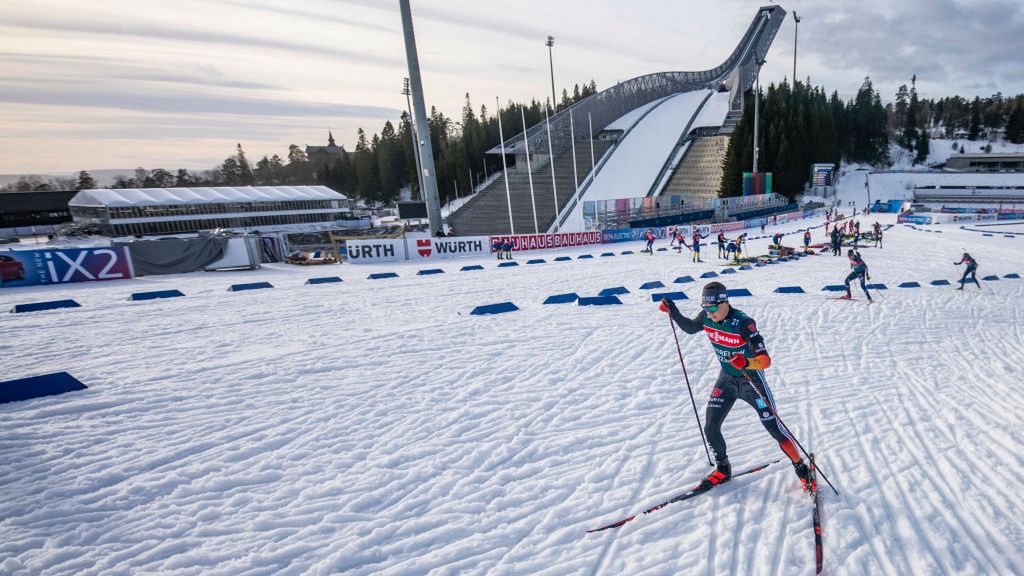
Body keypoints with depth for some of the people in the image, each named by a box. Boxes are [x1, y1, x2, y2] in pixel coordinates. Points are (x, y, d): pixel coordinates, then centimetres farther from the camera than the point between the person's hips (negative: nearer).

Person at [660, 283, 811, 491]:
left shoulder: (743, 323, -29)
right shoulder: (706, 318, -13)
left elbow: (766, 361, -34)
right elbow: (689, 328, 11)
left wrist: (746, 363, -54)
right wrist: (673, 312, -3)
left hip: (751, 379, -5)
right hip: (726, 379, 5)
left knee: (774, 428, 2)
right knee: (710, 428, 1)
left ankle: (801, 467, 28)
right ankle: (723, 469, 25)